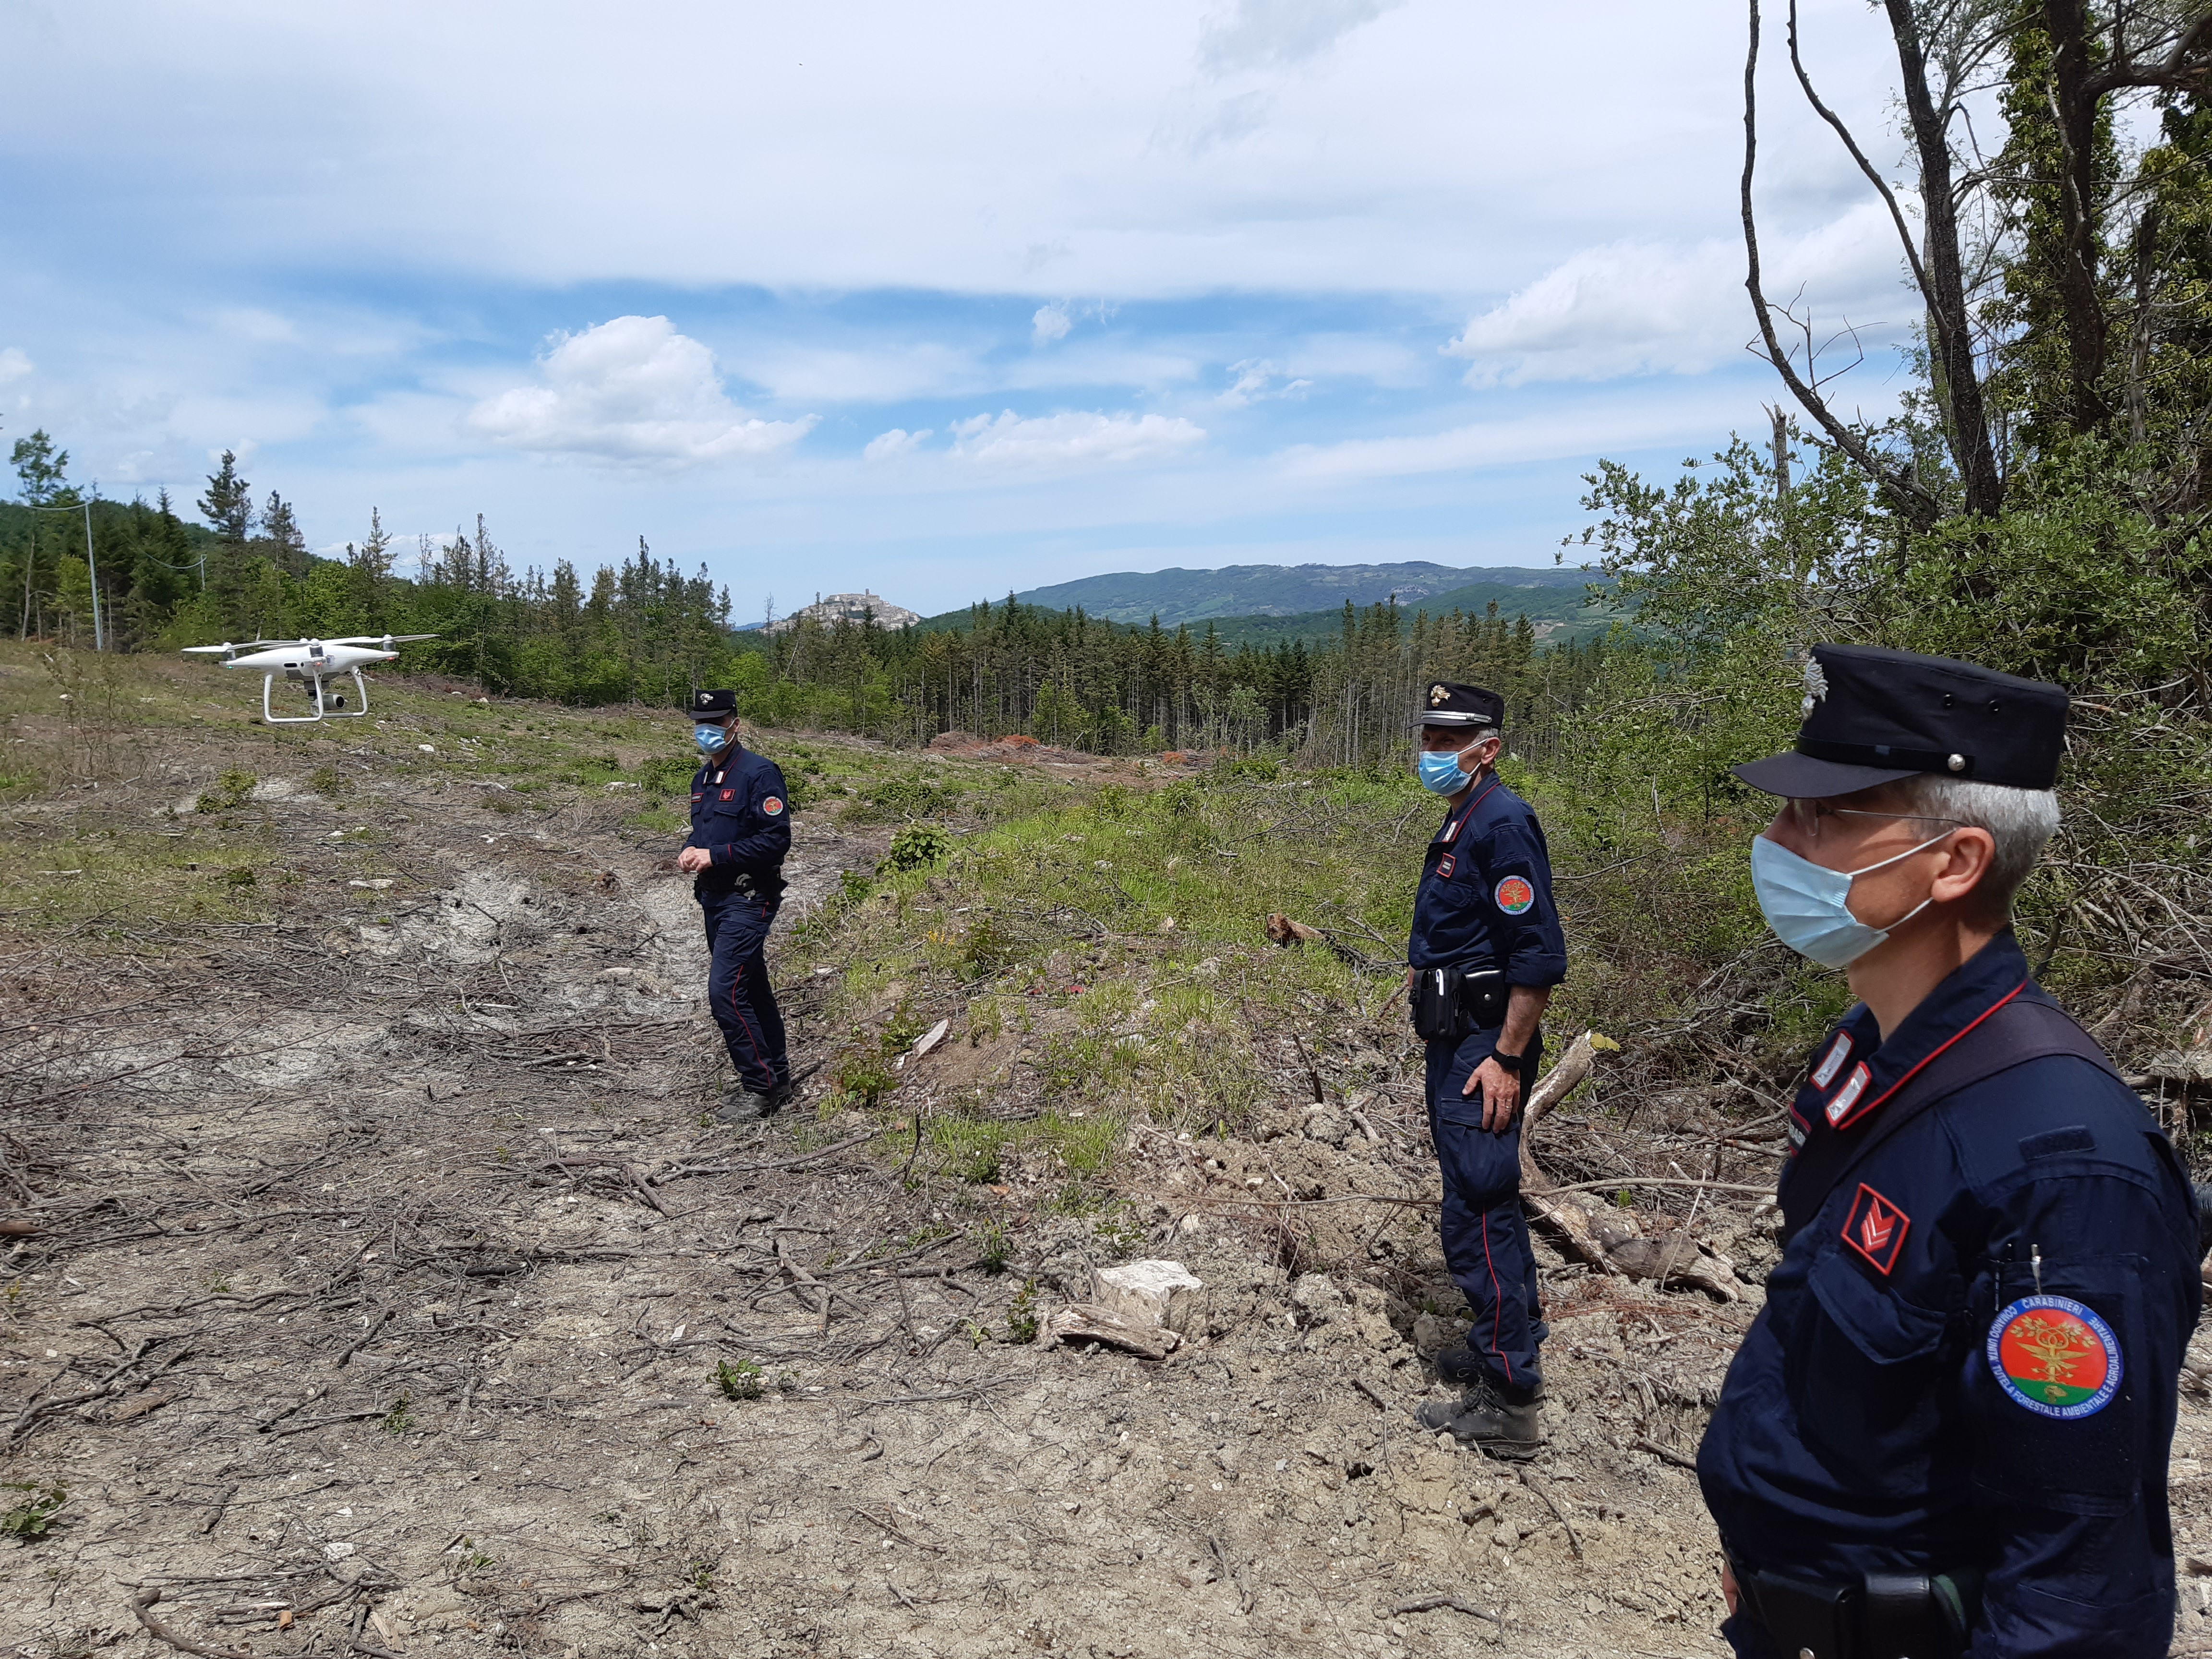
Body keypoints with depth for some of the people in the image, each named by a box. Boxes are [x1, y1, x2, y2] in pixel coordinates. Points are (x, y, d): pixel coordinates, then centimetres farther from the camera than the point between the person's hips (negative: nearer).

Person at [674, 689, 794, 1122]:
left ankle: (760, 1088, -4)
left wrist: (715, 856, -19)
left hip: (748, 900, -9)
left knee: (725, 992, -14)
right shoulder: (703, 779, 14)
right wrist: (689, 852, 3)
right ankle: (776, 1076, 26)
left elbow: (776, 839, -20)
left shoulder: (759, 772, -14)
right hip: (714, 898, 9)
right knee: (751, 990, 15)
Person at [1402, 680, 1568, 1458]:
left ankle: (1509, 1403, 3)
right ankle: (1512, 1340, 36)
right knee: (1486, 1199, 20)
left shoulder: (1502, 823, -18)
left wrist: (1506, 1058, -22)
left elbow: (1540, 955, -23)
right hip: (1456, 1043, 11)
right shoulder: (1461, 823, 14)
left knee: (1477, 1211, -7)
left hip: (1483, 1049, -11)